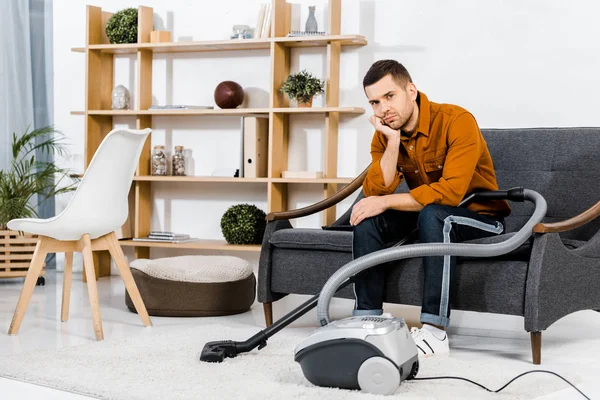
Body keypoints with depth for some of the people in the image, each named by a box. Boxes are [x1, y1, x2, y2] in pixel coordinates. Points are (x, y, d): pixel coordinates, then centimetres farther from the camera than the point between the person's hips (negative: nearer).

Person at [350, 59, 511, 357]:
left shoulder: (457, 121, -23)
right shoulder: (384, 134, -5)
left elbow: (451, 192, -34)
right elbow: (374, 193, -16)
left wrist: (385, 202, -30)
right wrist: (393, 141, -26)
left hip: (479, 218, -6)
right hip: (425, 215, 6)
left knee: (433, 214, -36)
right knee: (366, 217, -16)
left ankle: (435, 330, -33)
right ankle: (367, 318, -14)